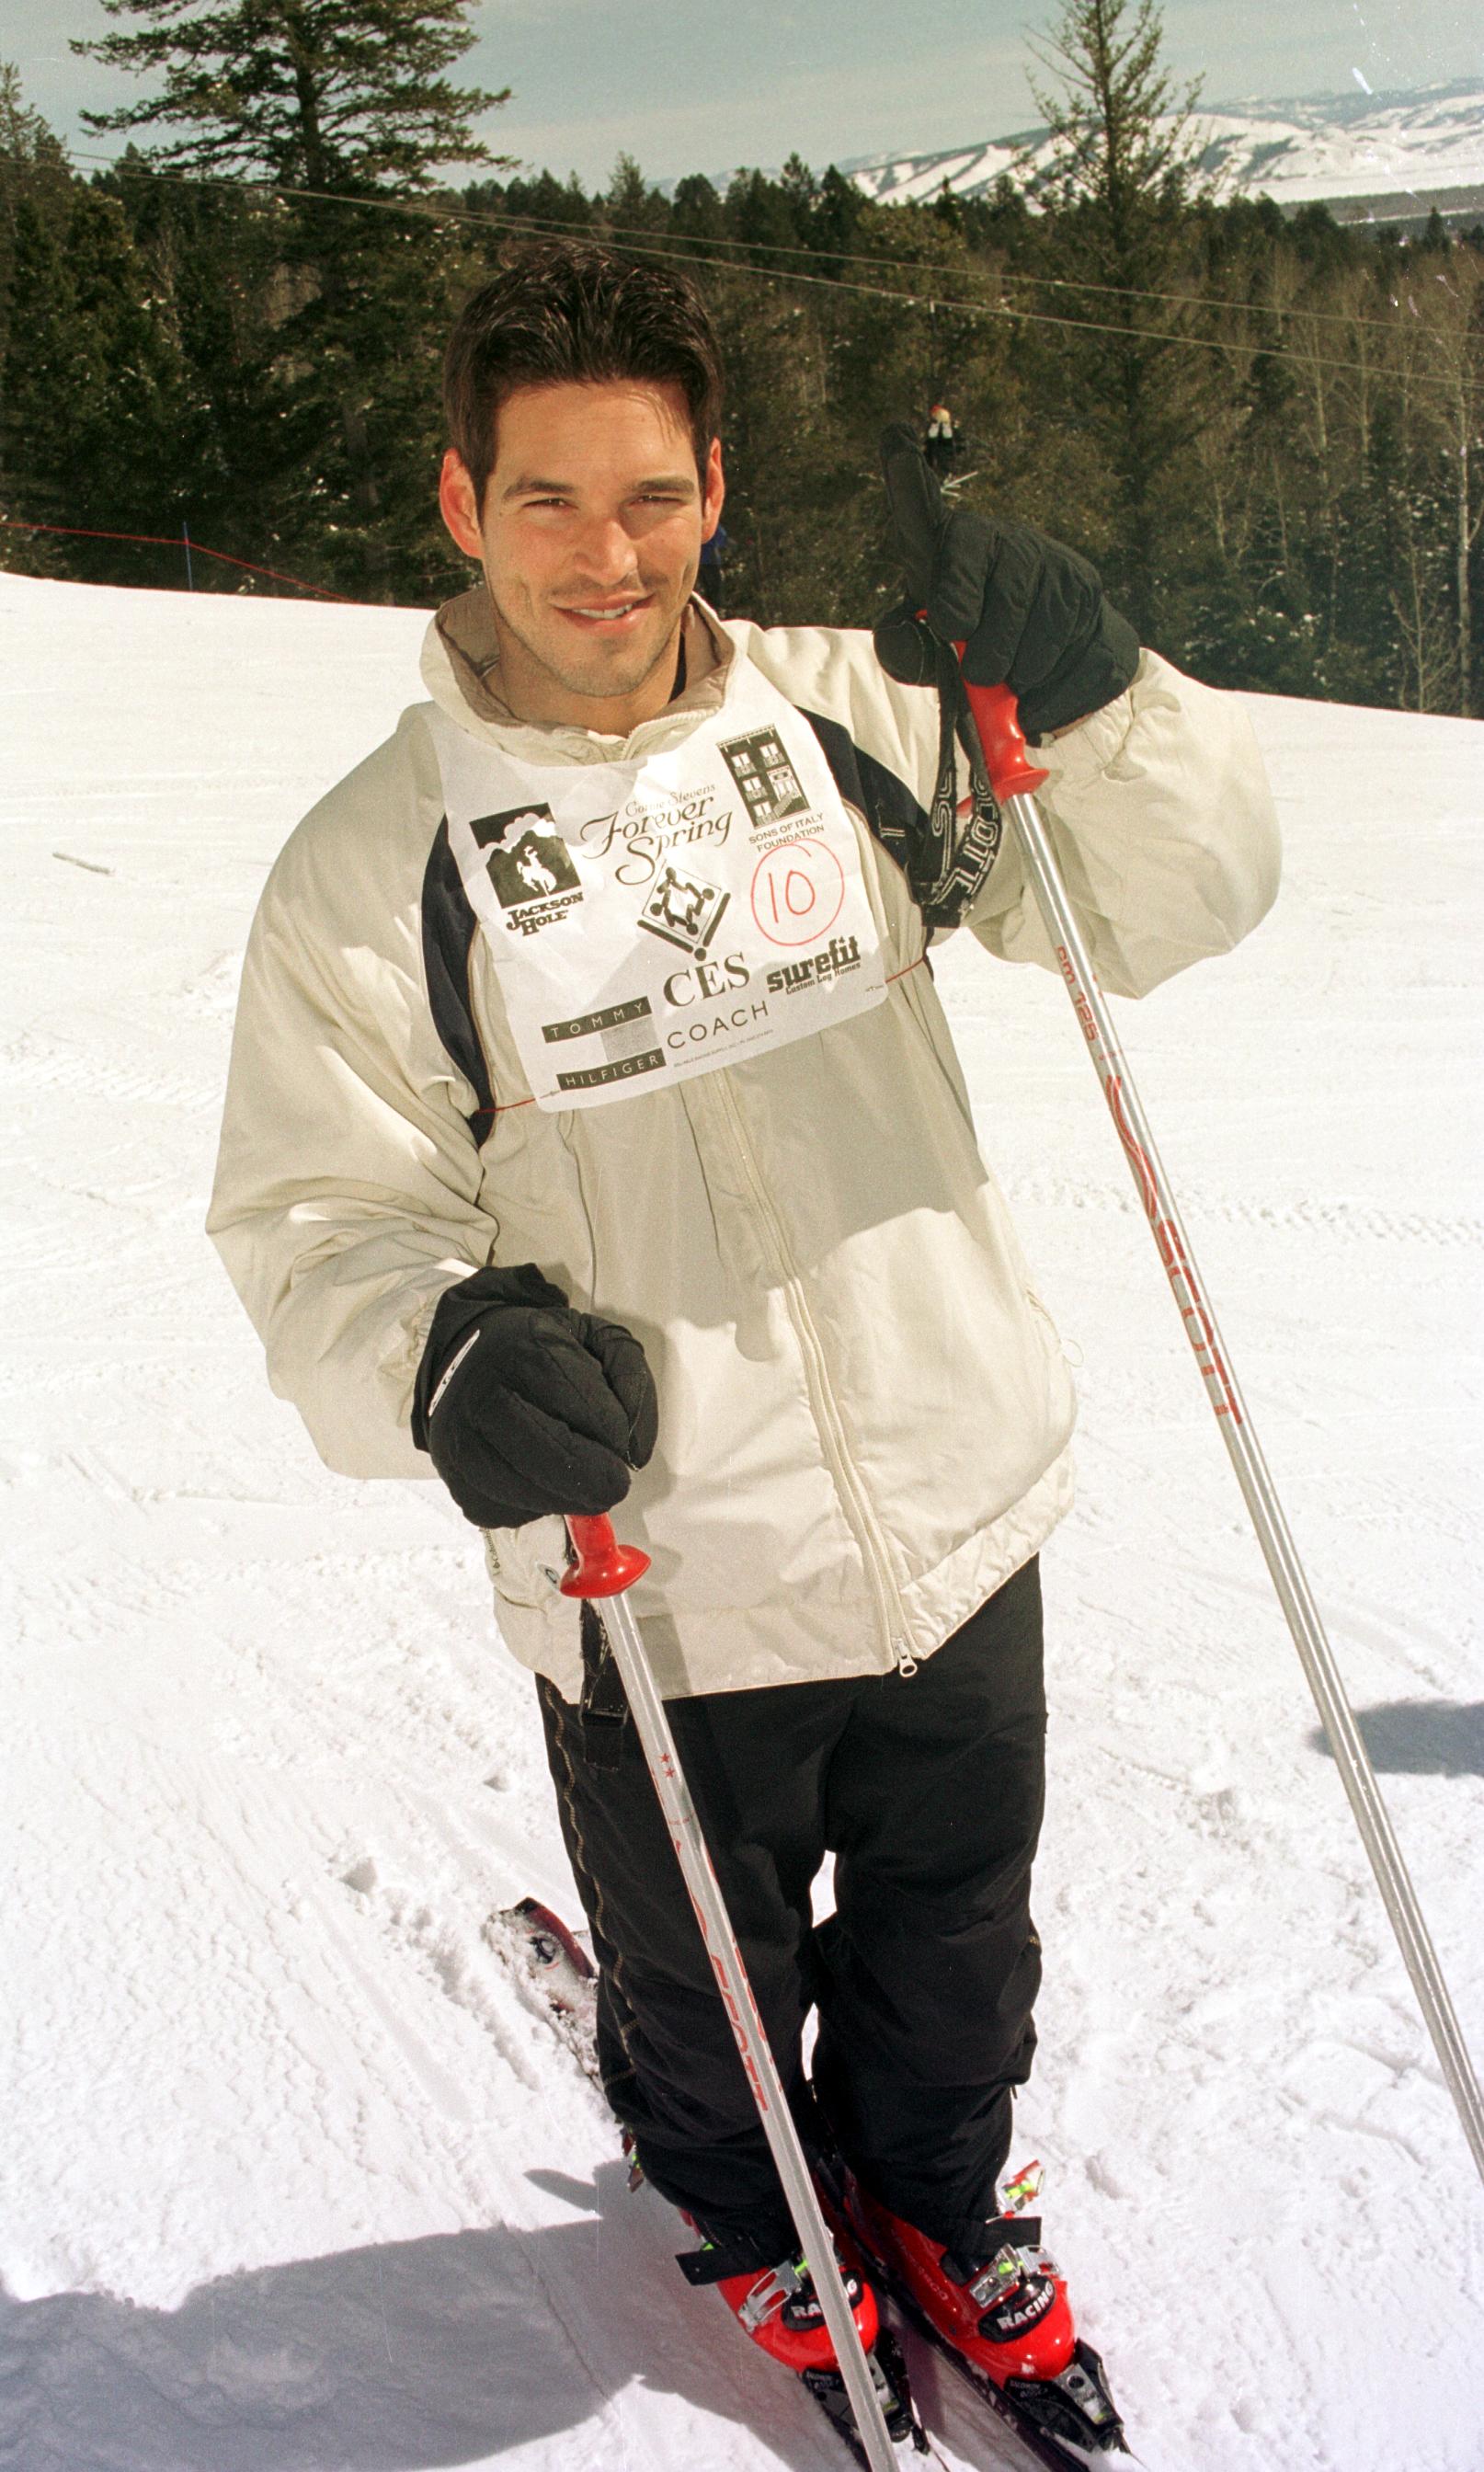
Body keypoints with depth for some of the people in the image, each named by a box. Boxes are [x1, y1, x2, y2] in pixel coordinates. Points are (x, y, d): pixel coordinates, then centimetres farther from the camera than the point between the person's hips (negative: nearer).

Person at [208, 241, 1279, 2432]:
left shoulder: (856, 717, -5)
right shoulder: (372, 868, -10)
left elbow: (1182, 900, -4)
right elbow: (317, 1218, -7)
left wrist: (1084, 697, -23)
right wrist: (444, 1355, -28)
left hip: (957, 1514, 2)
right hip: (655, 1590, -2)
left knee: (955, 1933, 25)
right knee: (707, 1979, 22)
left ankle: (932, 2192, 56)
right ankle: (748, 2214, 57)